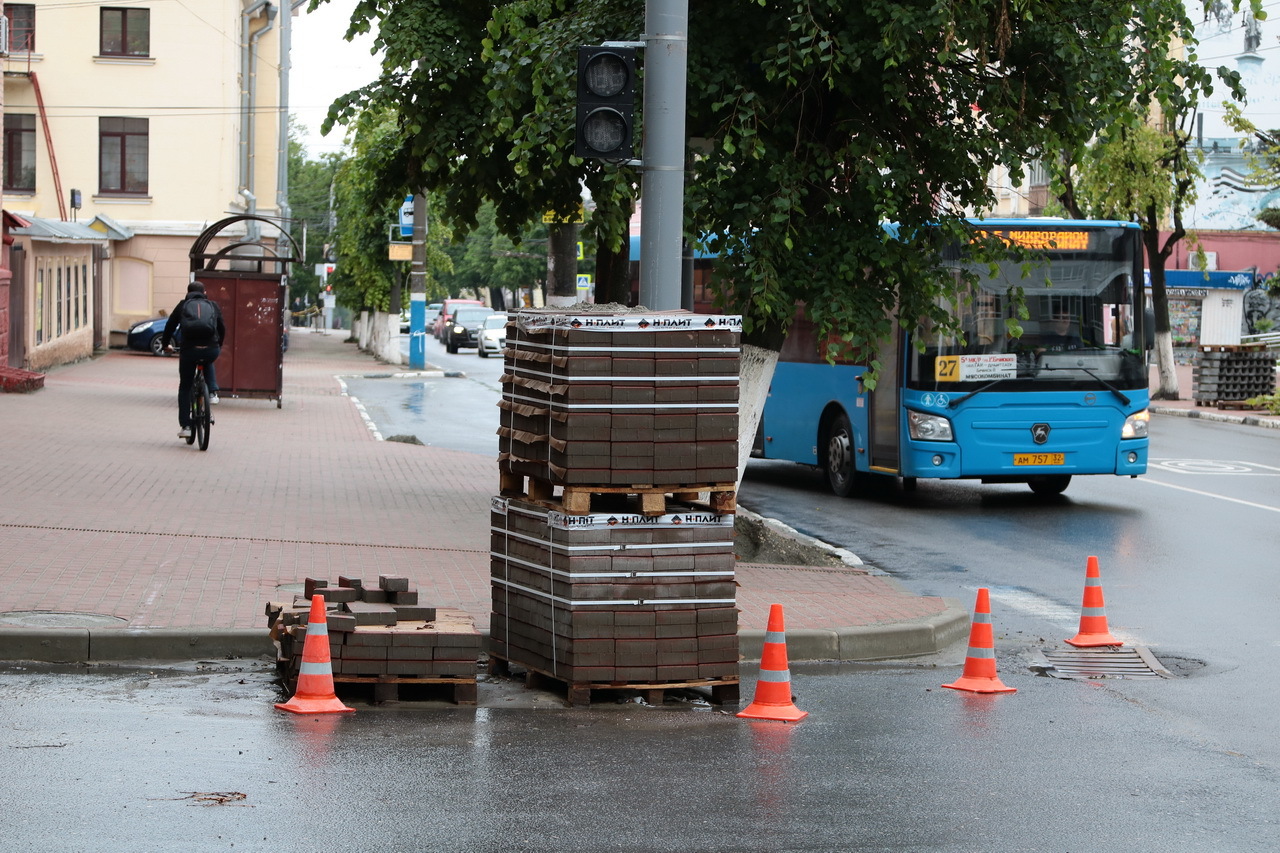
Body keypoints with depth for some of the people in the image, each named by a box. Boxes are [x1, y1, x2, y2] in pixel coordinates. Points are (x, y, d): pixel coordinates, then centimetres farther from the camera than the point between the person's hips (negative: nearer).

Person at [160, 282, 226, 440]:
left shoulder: (183, 305, 19)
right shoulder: (213, 306, 23)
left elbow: (170, 326, 23)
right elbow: (222, 329, 31)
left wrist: (165, 344, 41)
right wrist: (219, 345, 50)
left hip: (189, 349, -1)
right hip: (211, 350, 1)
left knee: (185, 388, 16)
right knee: (208, 364, 41)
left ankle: (185, 426, 11)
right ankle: (212, 393, 21)